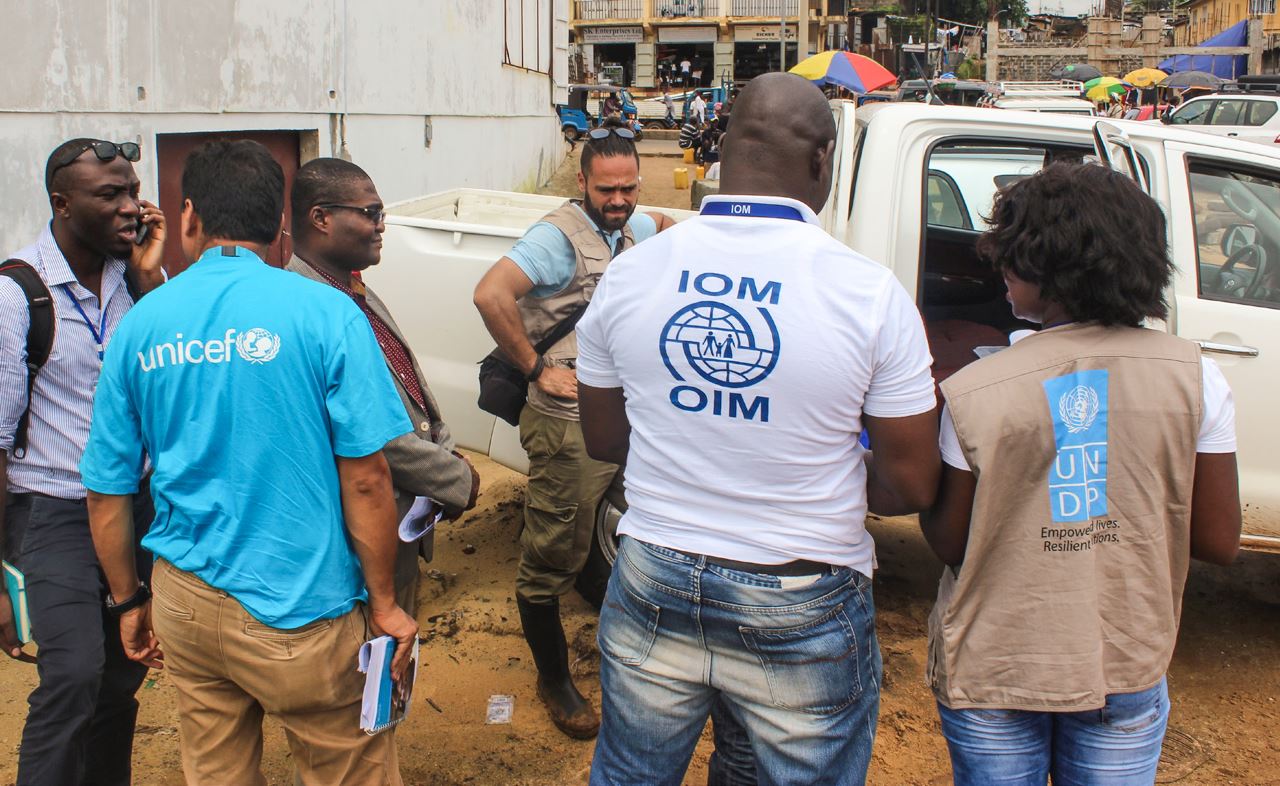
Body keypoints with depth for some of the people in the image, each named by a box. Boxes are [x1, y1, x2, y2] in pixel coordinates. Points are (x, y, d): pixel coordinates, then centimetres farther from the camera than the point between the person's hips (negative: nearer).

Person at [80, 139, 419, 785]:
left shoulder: (138, 324, 0)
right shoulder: (325, 313, -11)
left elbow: (107, 494, 5)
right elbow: (365, 480, -12)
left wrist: (129, 601, 19)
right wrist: (384, 604, -1)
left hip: (184, 608, 4)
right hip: (300, 613, -4)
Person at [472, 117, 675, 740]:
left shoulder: (633, 227, 12)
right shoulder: (560, 235, -14)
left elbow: (662, 224, 39)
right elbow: (491, 294, -28)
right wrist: (537, 370, -22)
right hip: (570, 425, -8)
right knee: (552, 560, 3)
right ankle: (554, 680, 21)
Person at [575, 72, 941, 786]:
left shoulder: (629, 274, -4)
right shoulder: (872, 293, -15)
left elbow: (603, 439, 7)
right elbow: (912, 487, -10)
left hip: (655, 589, 3)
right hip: (803, 614, -3)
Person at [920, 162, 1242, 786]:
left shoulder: (973, 392, -18)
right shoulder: (1194, 377, -10)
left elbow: (948, 542, -8)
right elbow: (1218, 542, -4)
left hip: (992, 672, -1)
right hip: (1127, 673, 2)